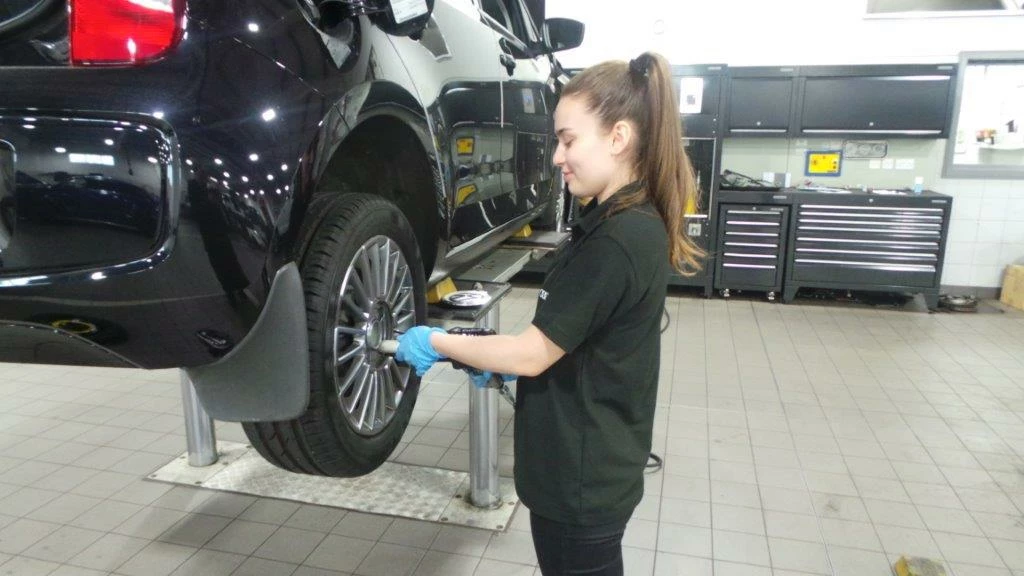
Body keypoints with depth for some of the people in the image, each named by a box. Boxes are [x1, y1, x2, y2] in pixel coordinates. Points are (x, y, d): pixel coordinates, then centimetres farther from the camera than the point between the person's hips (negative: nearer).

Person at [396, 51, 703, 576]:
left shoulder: (615, 241, -26)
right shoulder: (633, 222, 4)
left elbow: (532, 355, -22)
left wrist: (436, 343, -10)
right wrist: (507, 358, 5)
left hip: (581, 481, -9)